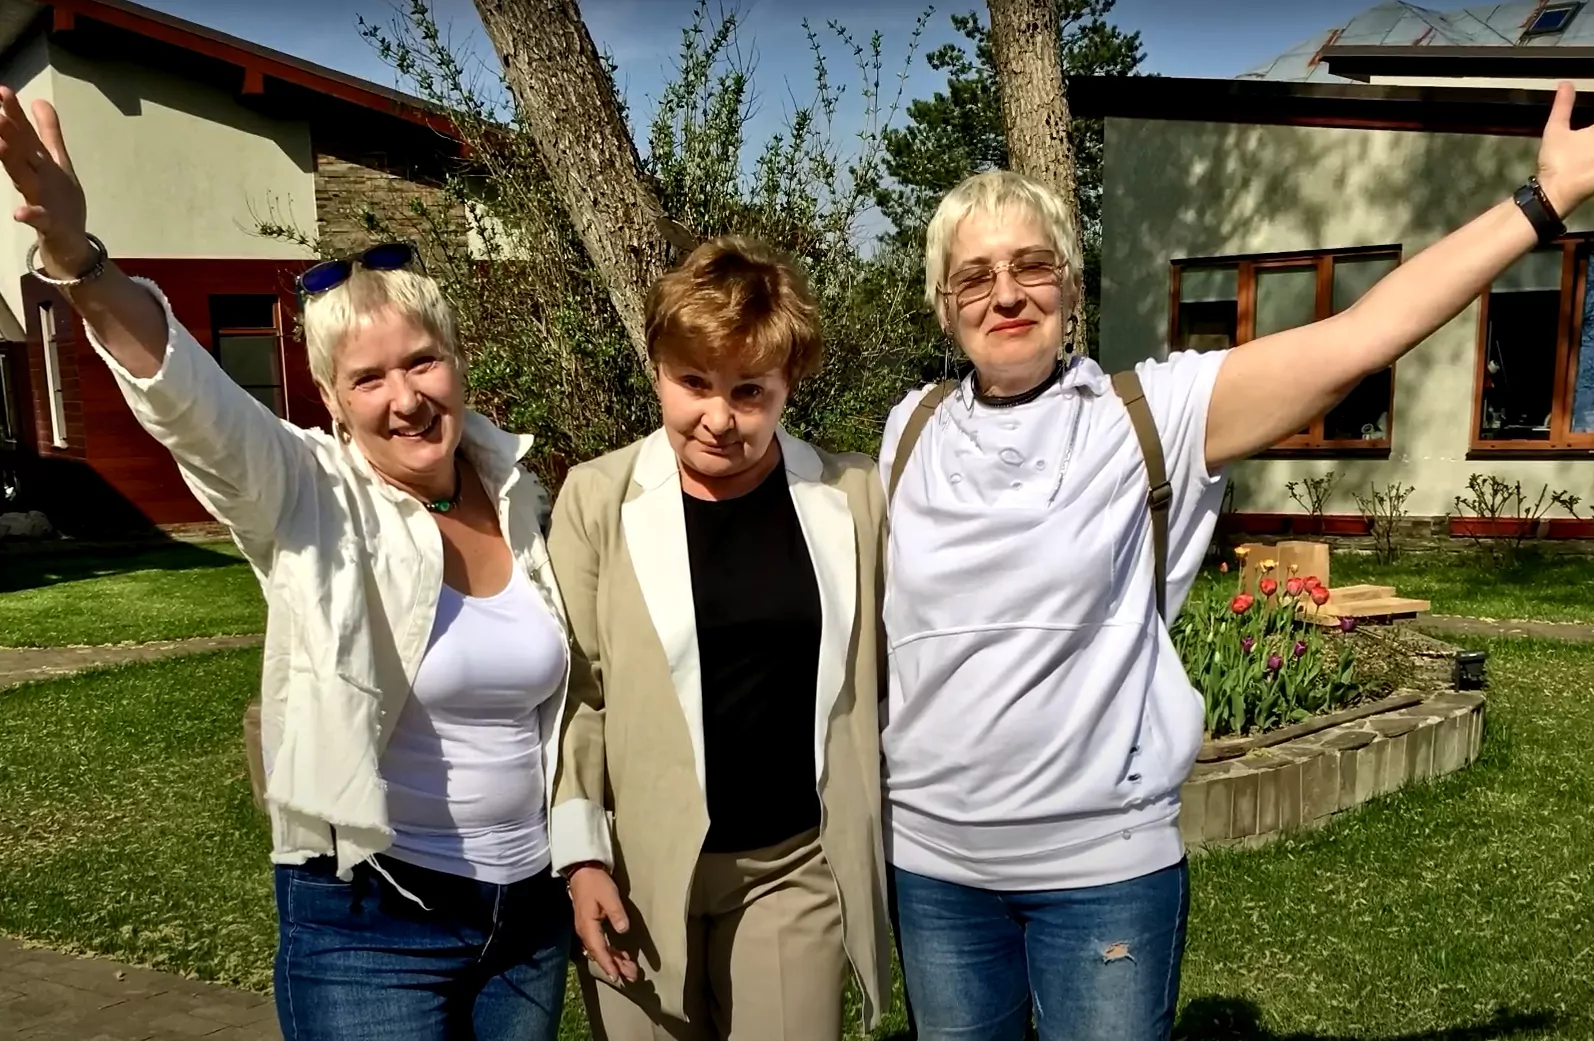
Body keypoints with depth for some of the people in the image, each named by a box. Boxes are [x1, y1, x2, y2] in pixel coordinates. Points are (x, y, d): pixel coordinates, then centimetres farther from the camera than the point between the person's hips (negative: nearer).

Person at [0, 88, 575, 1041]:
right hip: (370, 925, -4)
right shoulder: (311, 498, -11)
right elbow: (186, 396, -31)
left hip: (533, 907, 4)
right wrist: (80, 263, -47)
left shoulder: (523, 499, -1)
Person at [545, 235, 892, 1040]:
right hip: (640, 866, 0)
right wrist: (580, 855, -5)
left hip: (800, 860, 1)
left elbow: (882, 676, 4)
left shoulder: (852, 496, -4)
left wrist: (877, 846, 6)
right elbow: (574, 692, -4)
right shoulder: (597, 499, -7)